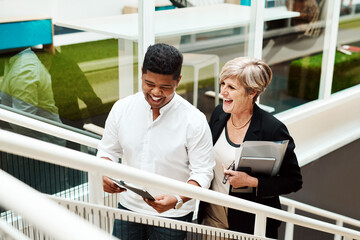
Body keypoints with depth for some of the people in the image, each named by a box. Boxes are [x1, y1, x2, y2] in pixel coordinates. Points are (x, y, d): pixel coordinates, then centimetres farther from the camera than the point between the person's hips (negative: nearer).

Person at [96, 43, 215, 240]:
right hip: (128, 207, 3)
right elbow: (107, 151, 6)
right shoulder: (122, 108, -6)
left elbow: (202, 173, -12)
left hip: (172, 216, -2)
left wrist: (177, 199, -28)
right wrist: (105, 175, -15)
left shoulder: (194, 120, -16)